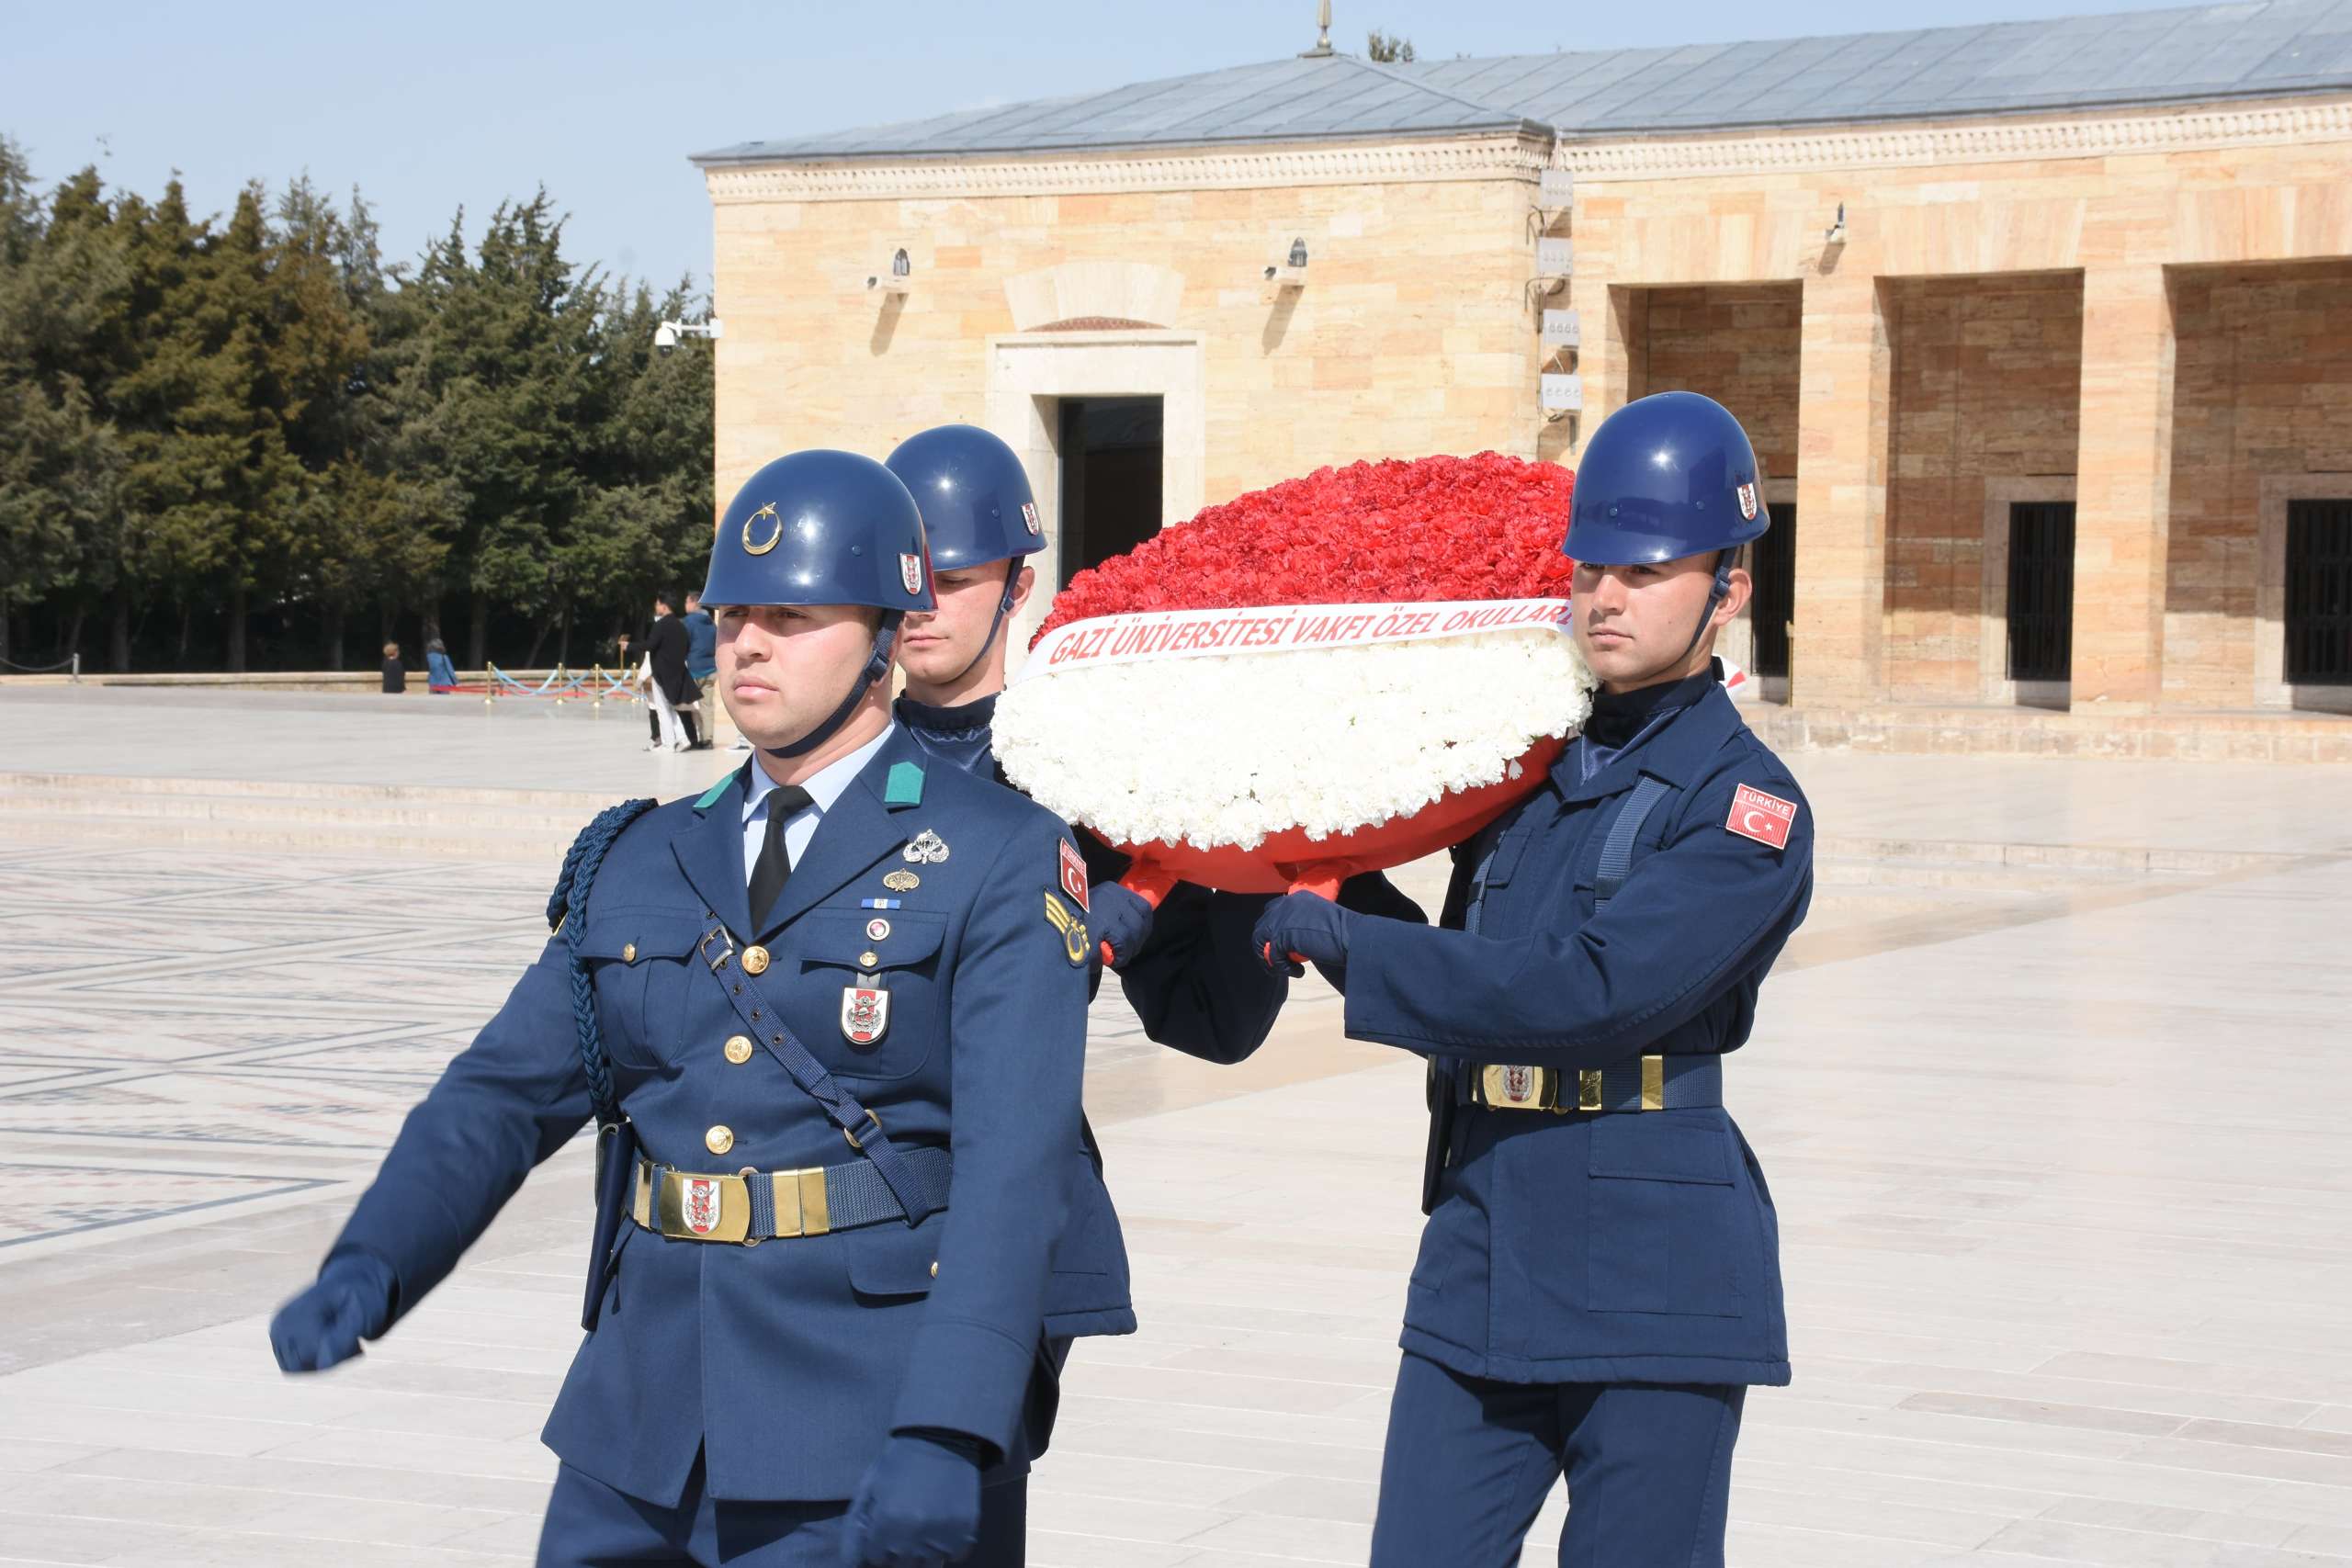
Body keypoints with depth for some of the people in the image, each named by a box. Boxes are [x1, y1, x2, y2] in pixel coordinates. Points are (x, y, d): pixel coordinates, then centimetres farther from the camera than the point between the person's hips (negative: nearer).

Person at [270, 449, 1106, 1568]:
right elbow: (503, 1095, 8)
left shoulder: (999, 865, -4)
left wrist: (946, 1440, -24)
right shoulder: (641, 865, 13)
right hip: (647, 1428, 5)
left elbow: (1011, 1170, -13)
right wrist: (368, 1269, -10)